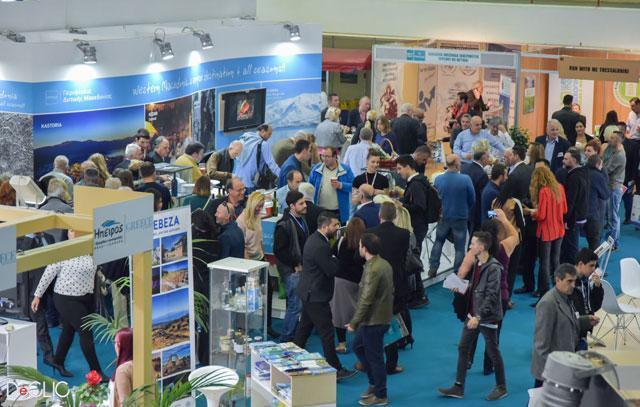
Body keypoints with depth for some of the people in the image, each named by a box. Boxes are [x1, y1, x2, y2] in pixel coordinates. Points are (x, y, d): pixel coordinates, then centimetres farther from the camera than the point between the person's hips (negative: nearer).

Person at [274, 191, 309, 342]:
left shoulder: (302, 221, 11)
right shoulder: (284, 225, -17)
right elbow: (279, 250, -18)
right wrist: (295, 264, -14)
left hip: (301, 267, 9)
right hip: (291, 270, -8)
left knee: (295, 304, 14)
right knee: (295, 304, -8)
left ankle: (291, 335, 25)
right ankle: (286, 339, 1)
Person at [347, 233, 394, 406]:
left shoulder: (372, 270, -23)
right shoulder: (384, 264, 6)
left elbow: (366, 300, -25)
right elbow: (390, 291, 14)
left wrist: (354, 322, -18)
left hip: (374, 320, -10)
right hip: (382, 316, 10)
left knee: (374, 357, 3)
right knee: (358, 346, 22)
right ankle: (374, 382, 29)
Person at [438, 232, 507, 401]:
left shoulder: (493, 268, -21)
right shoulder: (477, 263, 5)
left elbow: (491, 296, -23)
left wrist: (479, 316, -26)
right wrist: (465, 288, 1)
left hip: (487, 317, -9)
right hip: (473, 314, 9)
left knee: (493, 352, 5)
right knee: (463, 348, 9)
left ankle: (501, 388, 22)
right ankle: (458, 387, 16)